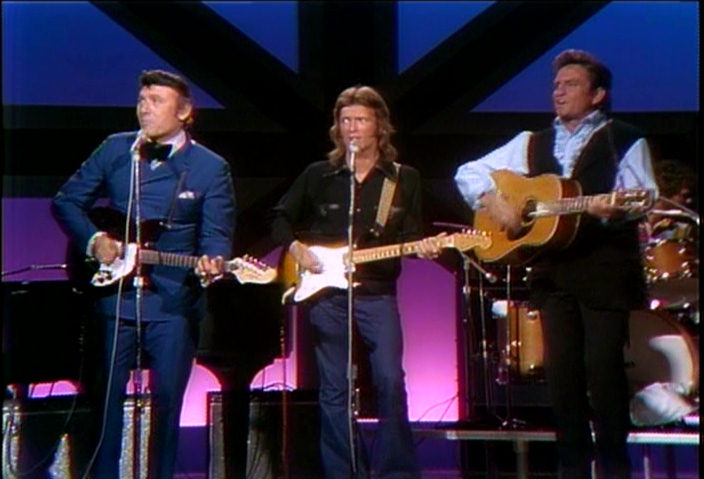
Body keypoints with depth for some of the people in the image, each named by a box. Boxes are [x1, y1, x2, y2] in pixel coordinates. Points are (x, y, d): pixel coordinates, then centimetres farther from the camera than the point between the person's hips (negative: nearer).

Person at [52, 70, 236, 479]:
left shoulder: (210, 168, -1)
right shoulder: (115, 150, 5)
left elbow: (216, 236, -4)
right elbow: (66, 202, 12)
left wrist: (211, 264, -25)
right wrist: (94, 239, -4)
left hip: (174, 303, -2)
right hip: (114, 295, 2)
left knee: (167, 401, 3)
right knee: (105, 397, 5)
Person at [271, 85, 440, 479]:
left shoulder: (404, 179, 7)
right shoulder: (318, 176, 8)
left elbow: (410, 235, 6)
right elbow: (281, 219, 16)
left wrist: (422, 248, -15)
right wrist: (296, 248, -1)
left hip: (377, 295, -1)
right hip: (325, 294, 1)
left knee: (391, 382, -11)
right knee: (334, 391, 3)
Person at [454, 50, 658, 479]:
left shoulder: (624, 141, 5)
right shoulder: (533, 144, 18)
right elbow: (469, 173, 18)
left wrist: (614, 209, -28)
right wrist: (492, 200, -2)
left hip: (605, 270, -4)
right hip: (553, 273, 4)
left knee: (603, 366, -8)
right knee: (561, 370, 4)